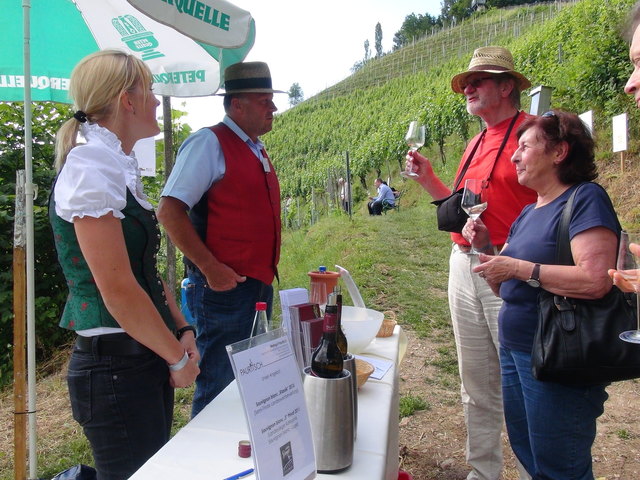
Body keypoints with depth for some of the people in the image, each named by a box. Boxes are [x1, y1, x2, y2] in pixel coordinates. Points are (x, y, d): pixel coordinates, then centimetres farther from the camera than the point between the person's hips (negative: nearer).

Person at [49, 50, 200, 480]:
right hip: (115, 368, -9)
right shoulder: (90, 170, -17)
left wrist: (182, 330, 4)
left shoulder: (121, 169, 10)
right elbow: (118, 289, -22)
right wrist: (179, 357, -12)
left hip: (148, 361, 9)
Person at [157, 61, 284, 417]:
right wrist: (210, 268, -21)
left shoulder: (256, 149, 15)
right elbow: (169, 212, -19)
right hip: (224, 286, -9)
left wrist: (265, 274, 17)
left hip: (259, 285, 9)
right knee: (220, 387, 2)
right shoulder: (209, 143, -12)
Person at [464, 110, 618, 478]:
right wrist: (485, 247, 1)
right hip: (515, 350, 9)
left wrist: (519, 268, -21)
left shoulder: (586, 198, -13)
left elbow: (596, 280, -26)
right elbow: (505, 287, 18)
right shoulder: (528, 213, 13)